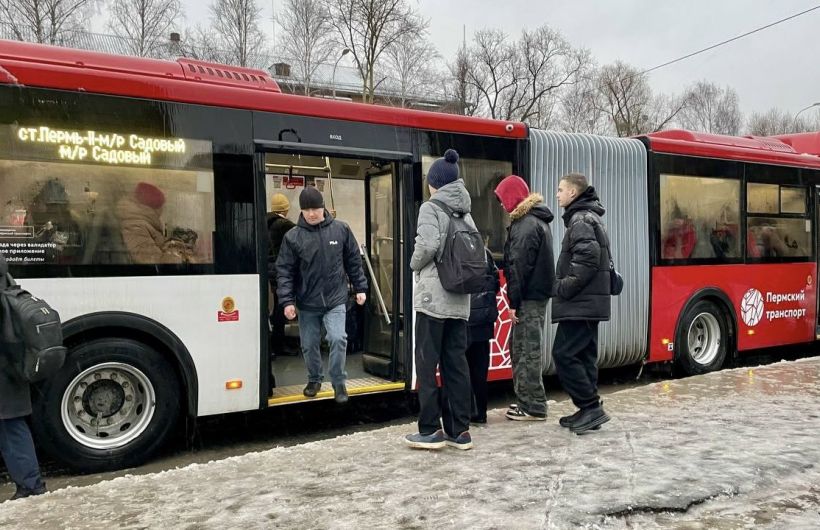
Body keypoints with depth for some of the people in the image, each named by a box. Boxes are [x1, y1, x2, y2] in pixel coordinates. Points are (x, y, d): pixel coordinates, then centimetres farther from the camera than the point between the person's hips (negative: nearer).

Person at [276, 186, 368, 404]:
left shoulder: (341, 229, -2)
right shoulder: (292, 237, -6)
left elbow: (354, 261, 6)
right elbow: (284, 271, -4)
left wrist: (360, 288, 6)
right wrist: (287, 301, -11)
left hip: (335, 299, -1)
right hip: (307, 303, 1)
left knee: (338, 339, -15)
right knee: (309, 345, 11)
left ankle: (338, 383, 5)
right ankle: (314, 379, 36)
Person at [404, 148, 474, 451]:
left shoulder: (431, 207, -5)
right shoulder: (465, 212, 15)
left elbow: (428, 244, -19)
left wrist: (415, 265, -2)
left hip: (433, 296, -7)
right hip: (460, 299, 7)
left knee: (427, 362, 1)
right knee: (456, 363, 9)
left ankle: (430, 430, 4)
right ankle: (459, 430, 13)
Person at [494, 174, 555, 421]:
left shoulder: (526, 224, -14)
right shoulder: (537, 220, 18)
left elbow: (519, 266, -18)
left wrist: (514, 302, -16)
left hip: (529, 297, -10)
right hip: (538, 293, 10)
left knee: (527, 351, -4)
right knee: (522, 349, 15)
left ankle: (533, 407, 3)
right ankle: (526, 401, 22)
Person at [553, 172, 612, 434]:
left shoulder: (581, 220, -11)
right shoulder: (589, 218, 20)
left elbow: (588, 259, -23)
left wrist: (564, 288, -16)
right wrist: (564, 285, 13)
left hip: (580, 303, -10)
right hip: (589, 301, 10)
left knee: (564, 354, -9)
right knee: (584, 355, 11)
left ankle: (591, 407, -5)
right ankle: (589, 411, 15)